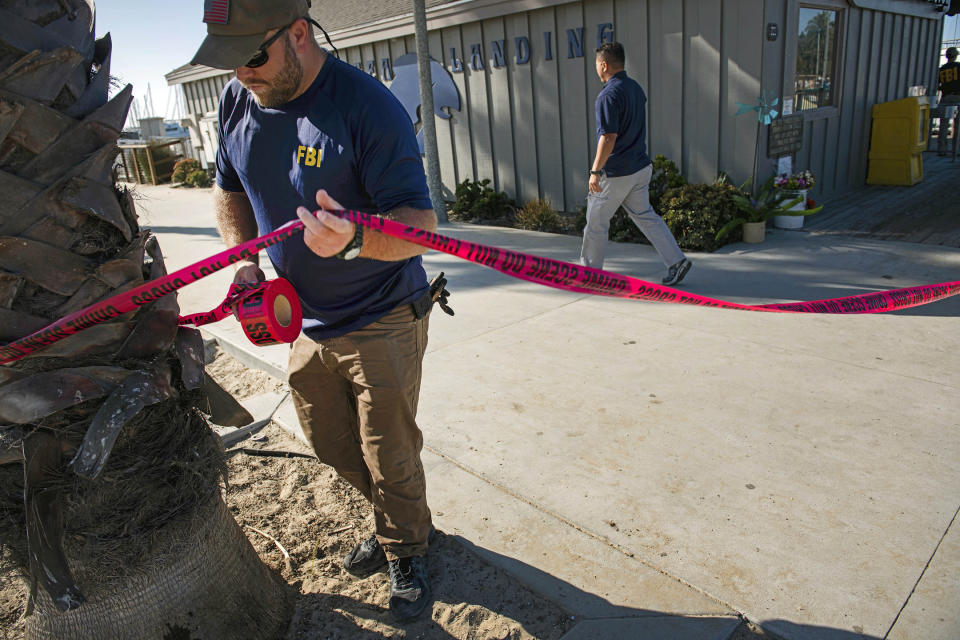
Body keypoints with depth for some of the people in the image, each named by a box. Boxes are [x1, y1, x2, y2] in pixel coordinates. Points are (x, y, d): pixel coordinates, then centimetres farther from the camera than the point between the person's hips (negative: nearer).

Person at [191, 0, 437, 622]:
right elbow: (229, 189, 15)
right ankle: (394, 520, 46)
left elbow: (420, 223, -25)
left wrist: (356, 238, -45)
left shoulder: (368, 106, -22)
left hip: (383, 322, -6)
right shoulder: (238, 100, 0)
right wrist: (246, 261, -2)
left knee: (390, 455, 5)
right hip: (309, 321, 7)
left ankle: (406, 550, 34)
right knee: (332, 444, 19)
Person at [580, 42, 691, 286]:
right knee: (645, 216, 14)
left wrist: (595, 171, -19)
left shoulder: (608, 95, -18)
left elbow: (608, 138, -24)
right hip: (640, 167, 9)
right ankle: (676, 260, 8)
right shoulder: (636, 88, 10)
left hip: (616, 173, -8)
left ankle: (589, 272, 18)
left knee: (596, 222, 6)